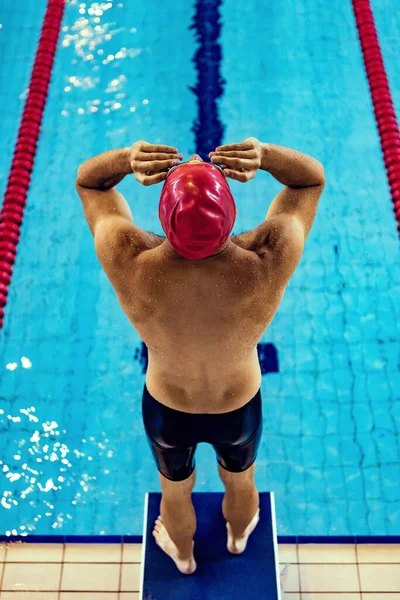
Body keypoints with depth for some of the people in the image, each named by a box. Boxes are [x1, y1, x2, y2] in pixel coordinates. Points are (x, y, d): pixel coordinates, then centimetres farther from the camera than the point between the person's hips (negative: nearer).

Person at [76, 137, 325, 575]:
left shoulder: (130, 264, -37)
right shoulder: (267, 263, -37)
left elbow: (87, 180, -17)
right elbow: (312, 178, -18)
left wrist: (128, 159, -40)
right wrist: (265, 155, -40)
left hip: (166, 410, 0)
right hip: (240, 409, 0)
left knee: (175, 491, 34)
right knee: (240, 480, 36)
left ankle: (182, 554, 68)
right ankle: (238, 536, 71)